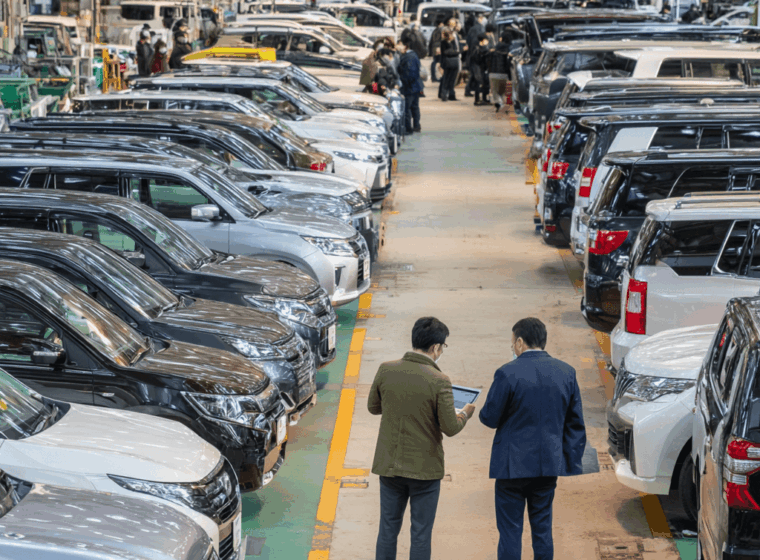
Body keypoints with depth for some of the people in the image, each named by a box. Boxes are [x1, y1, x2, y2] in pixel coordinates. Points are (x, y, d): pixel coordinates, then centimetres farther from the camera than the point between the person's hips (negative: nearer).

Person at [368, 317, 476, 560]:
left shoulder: (386, 370, -6)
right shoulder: (438, 381, -18)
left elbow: (373, 407, 8)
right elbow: (450, 428, -12)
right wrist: (464, 414, 8)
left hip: (389, 465, 4)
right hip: (425, 468, -4)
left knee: (388, 530, 14)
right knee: (421, 534, 7)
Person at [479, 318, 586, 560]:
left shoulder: (508, 373, -14)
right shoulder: (566, 372, 2)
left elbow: (490, 418, -9)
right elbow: (576, 423, 5)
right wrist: (572, 460, 10)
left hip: (513, 465, -5)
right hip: (550, 463, 5)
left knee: (510, 531, 4)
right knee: (542, 528, 14)